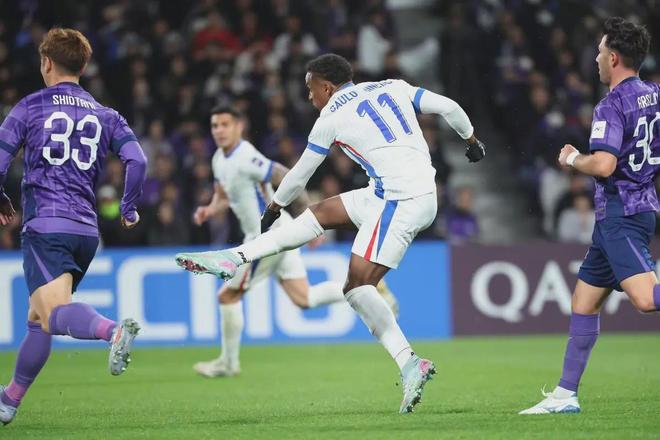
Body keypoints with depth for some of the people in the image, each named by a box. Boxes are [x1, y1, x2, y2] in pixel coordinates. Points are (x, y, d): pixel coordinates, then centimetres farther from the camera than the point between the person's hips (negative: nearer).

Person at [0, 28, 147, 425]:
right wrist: (129, 209, 14)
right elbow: (138, 160, -1)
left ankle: (113, 330, -51)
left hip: (45, 226, -6)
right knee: (38, 319, 18)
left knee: (55, 314, -21)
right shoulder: (105, 116, 14)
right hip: (87, 230, 6)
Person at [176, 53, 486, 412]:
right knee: (321, 214, 15)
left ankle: (409, 364, -19)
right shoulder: (393, 87, 14)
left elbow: (300, 174, 13)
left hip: (401, 200, -8)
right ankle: (236, 257, 15)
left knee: (358, 283, -10)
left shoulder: (332, 117, 1)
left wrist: (273, 209, 30)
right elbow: (449, 107, 11)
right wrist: (471, 140, 31)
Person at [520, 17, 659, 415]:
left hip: (621, 211, -10)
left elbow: (604, 164, -25)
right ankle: (566, 395, 18)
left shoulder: (612, 106, -14)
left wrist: (573, 159, -6)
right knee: (584, 303, 14)